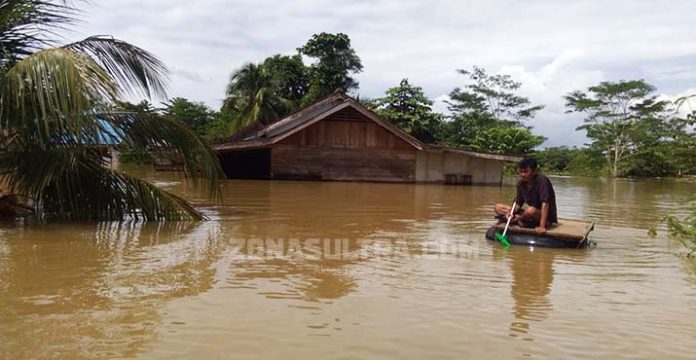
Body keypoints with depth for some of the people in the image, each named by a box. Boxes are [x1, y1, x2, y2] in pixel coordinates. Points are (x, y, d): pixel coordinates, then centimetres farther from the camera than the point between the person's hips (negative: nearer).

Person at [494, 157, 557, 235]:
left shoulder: (542, 181, -21)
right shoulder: (521, 183, 0)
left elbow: (545, 203, -30)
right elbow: (518, 204, 6)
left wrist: (542, 227, -38)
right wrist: (511, 212, -17)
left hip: (547, 217, -6)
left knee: (530, 210, -41)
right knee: (498, 207, -1)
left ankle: (517, 219, -11)